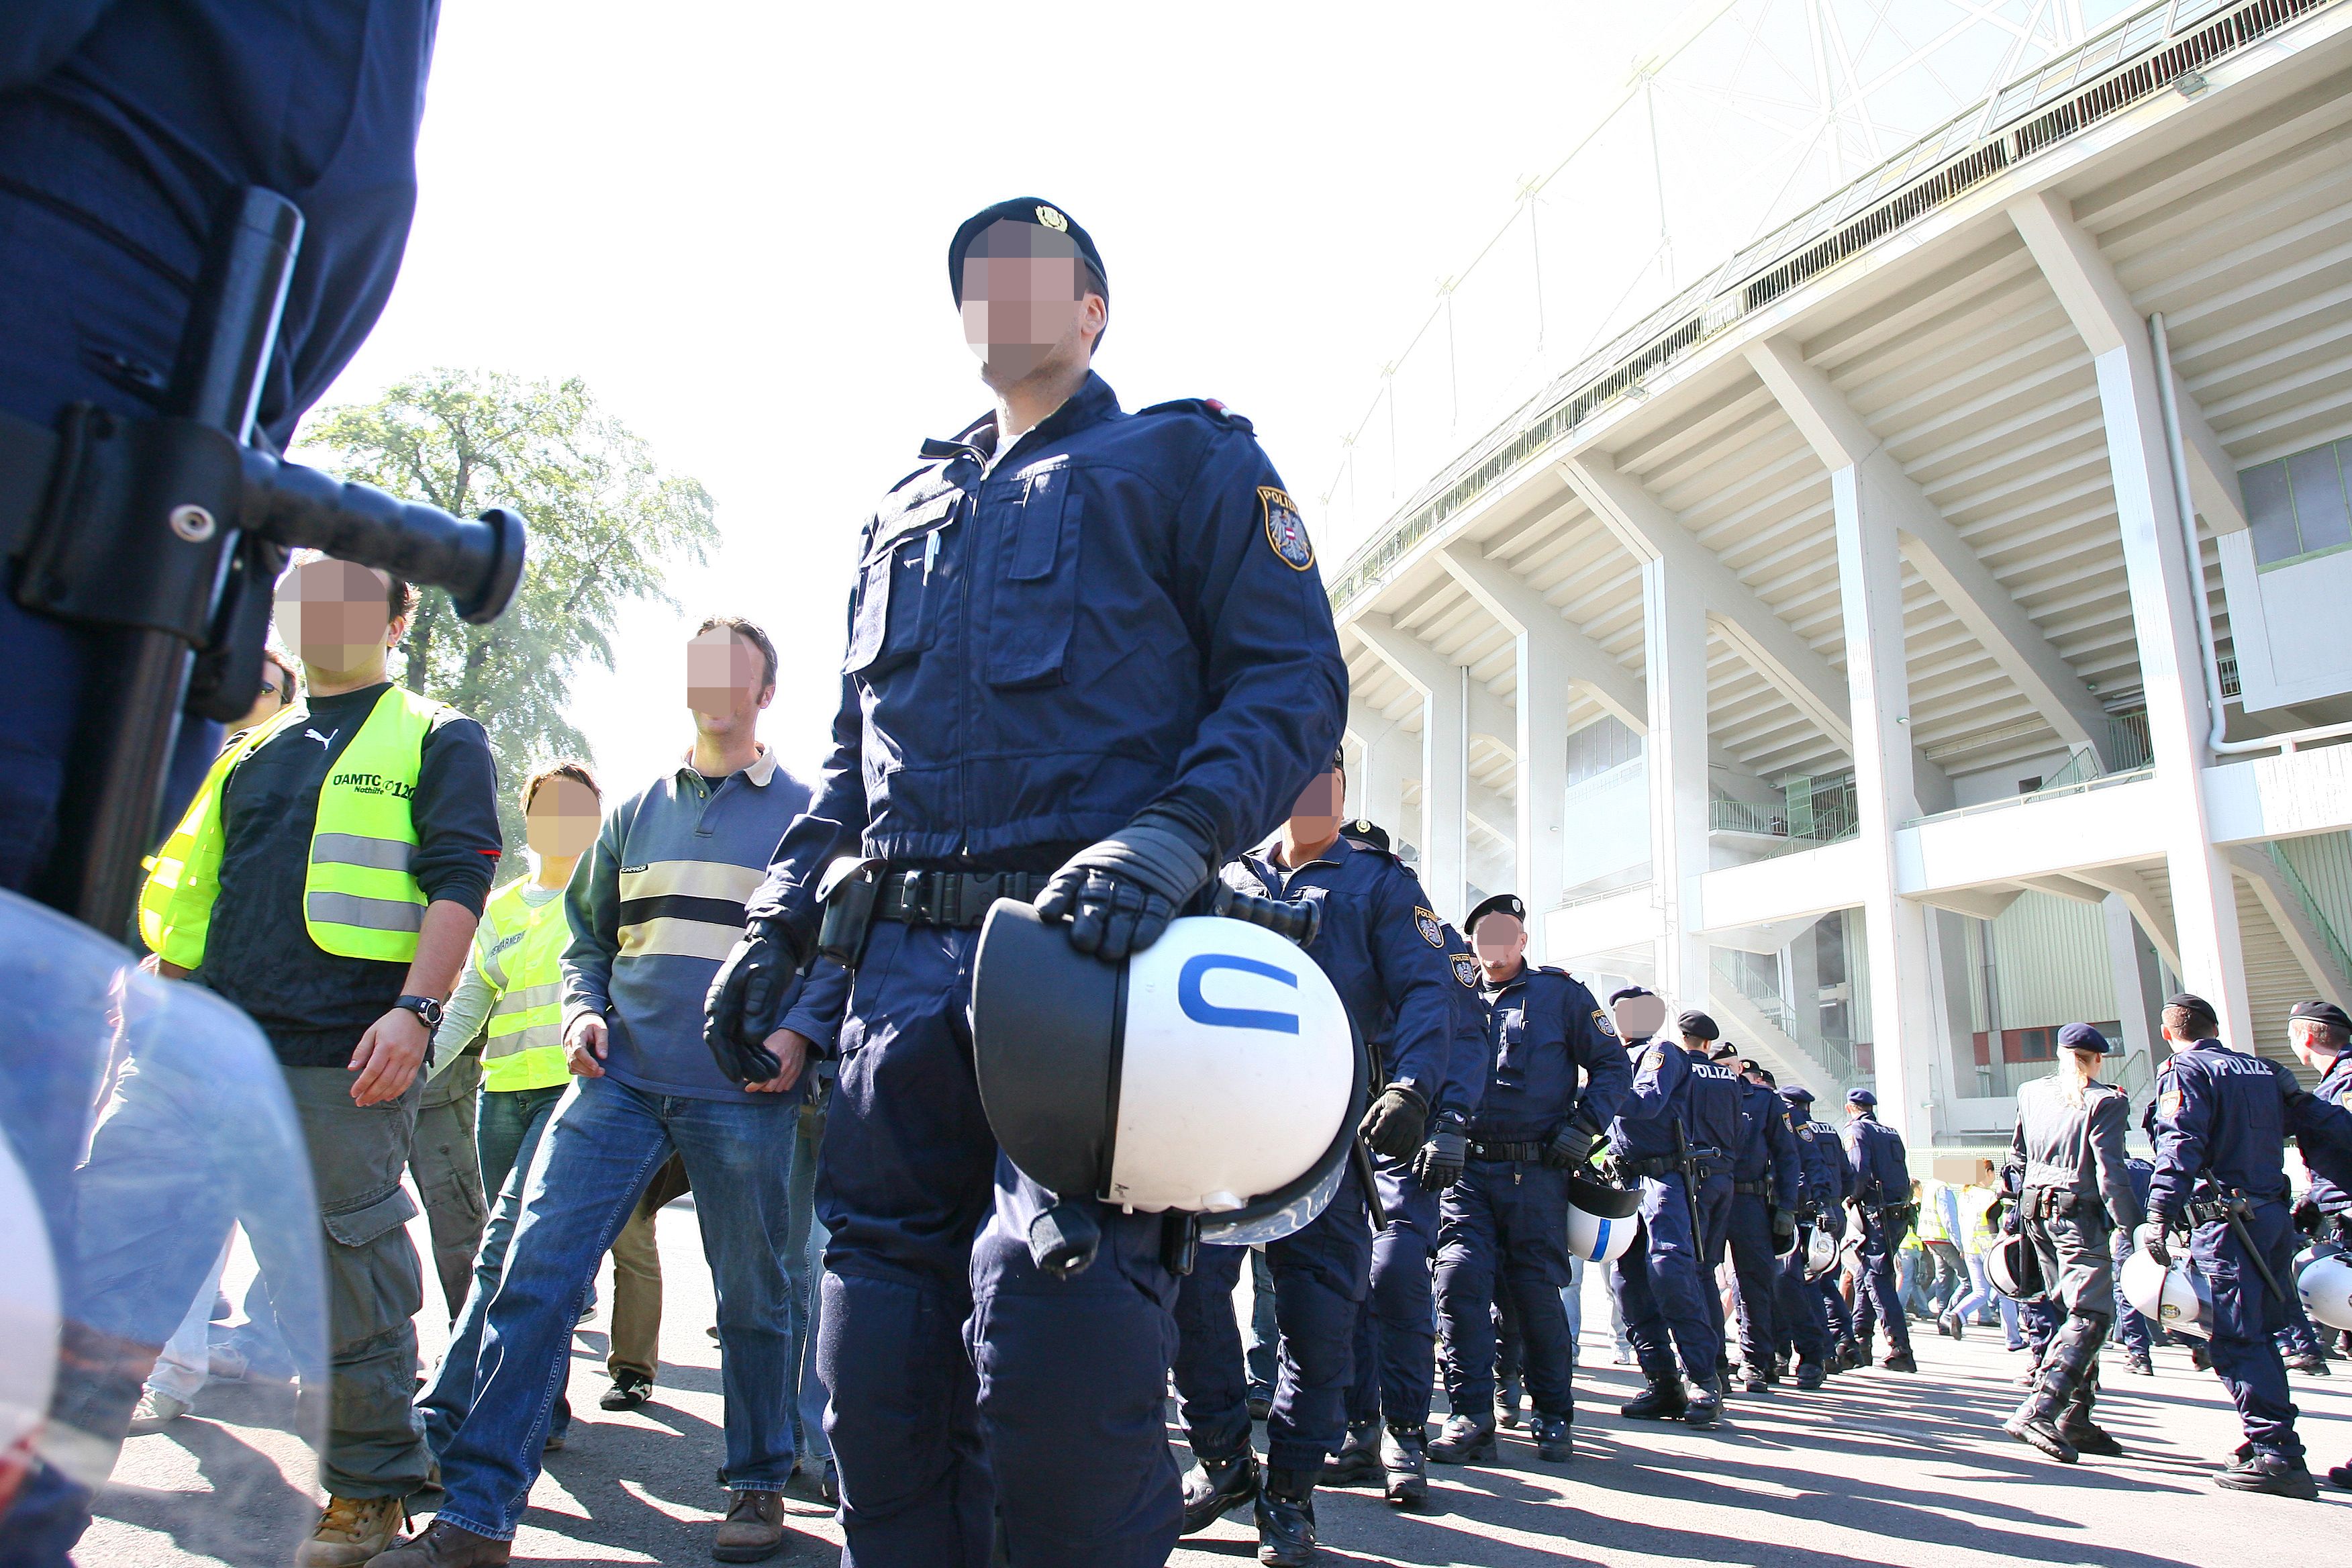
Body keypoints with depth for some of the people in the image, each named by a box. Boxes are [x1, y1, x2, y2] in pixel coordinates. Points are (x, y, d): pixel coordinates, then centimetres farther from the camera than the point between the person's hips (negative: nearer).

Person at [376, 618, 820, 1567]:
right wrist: (583, 1010, 2)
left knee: (752, 1298, 7)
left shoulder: (805, 812, 5)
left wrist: (800, 1033, -11)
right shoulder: (637, 810, 15)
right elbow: (586, 935, 21)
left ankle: (758, 1486, 25)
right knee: (535, 1275, -4)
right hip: (621, 1076, 3)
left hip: (742, 1093, -3)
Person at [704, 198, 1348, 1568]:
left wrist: (1169, 841, -19)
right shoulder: (908, 511, 28)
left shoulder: (1187, 458, 11)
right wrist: (781, 922, 15)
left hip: (1095, 953, -5)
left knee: (1053, 1349, -12)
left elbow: (1295, 681, -2)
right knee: (881, 1369, 7)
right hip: (905, 965, 6)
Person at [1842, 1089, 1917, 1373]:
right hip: (1900, 1212, 8)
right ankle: (1859, 1344, 20)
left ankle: (1900, 1350, -12)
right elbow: (1900, 1175, 18)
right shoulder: (1891, 1133, 19)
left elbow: (1858, 1172, -19)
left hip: (1877, 1214, -8)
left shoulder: (1857, 1130, -5)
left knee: (1877, 1280, -7)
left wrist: (1852, 1198, -2)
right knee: (1865, 1277, 16)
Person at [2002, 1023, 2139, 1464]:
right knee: (2091, 1315, -9)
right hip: (2080, 1215, -7)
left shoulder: (2031, 1093, 11)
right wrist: (2131, 1224, -13)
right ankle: (2038, 1412, -22)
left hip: (2036, 1210, 7)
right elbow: (2111, 1171, -16)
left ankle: (2075, 1419, 16)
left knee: (2076, 1312, 16)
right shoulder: (2105, 1101, -9)